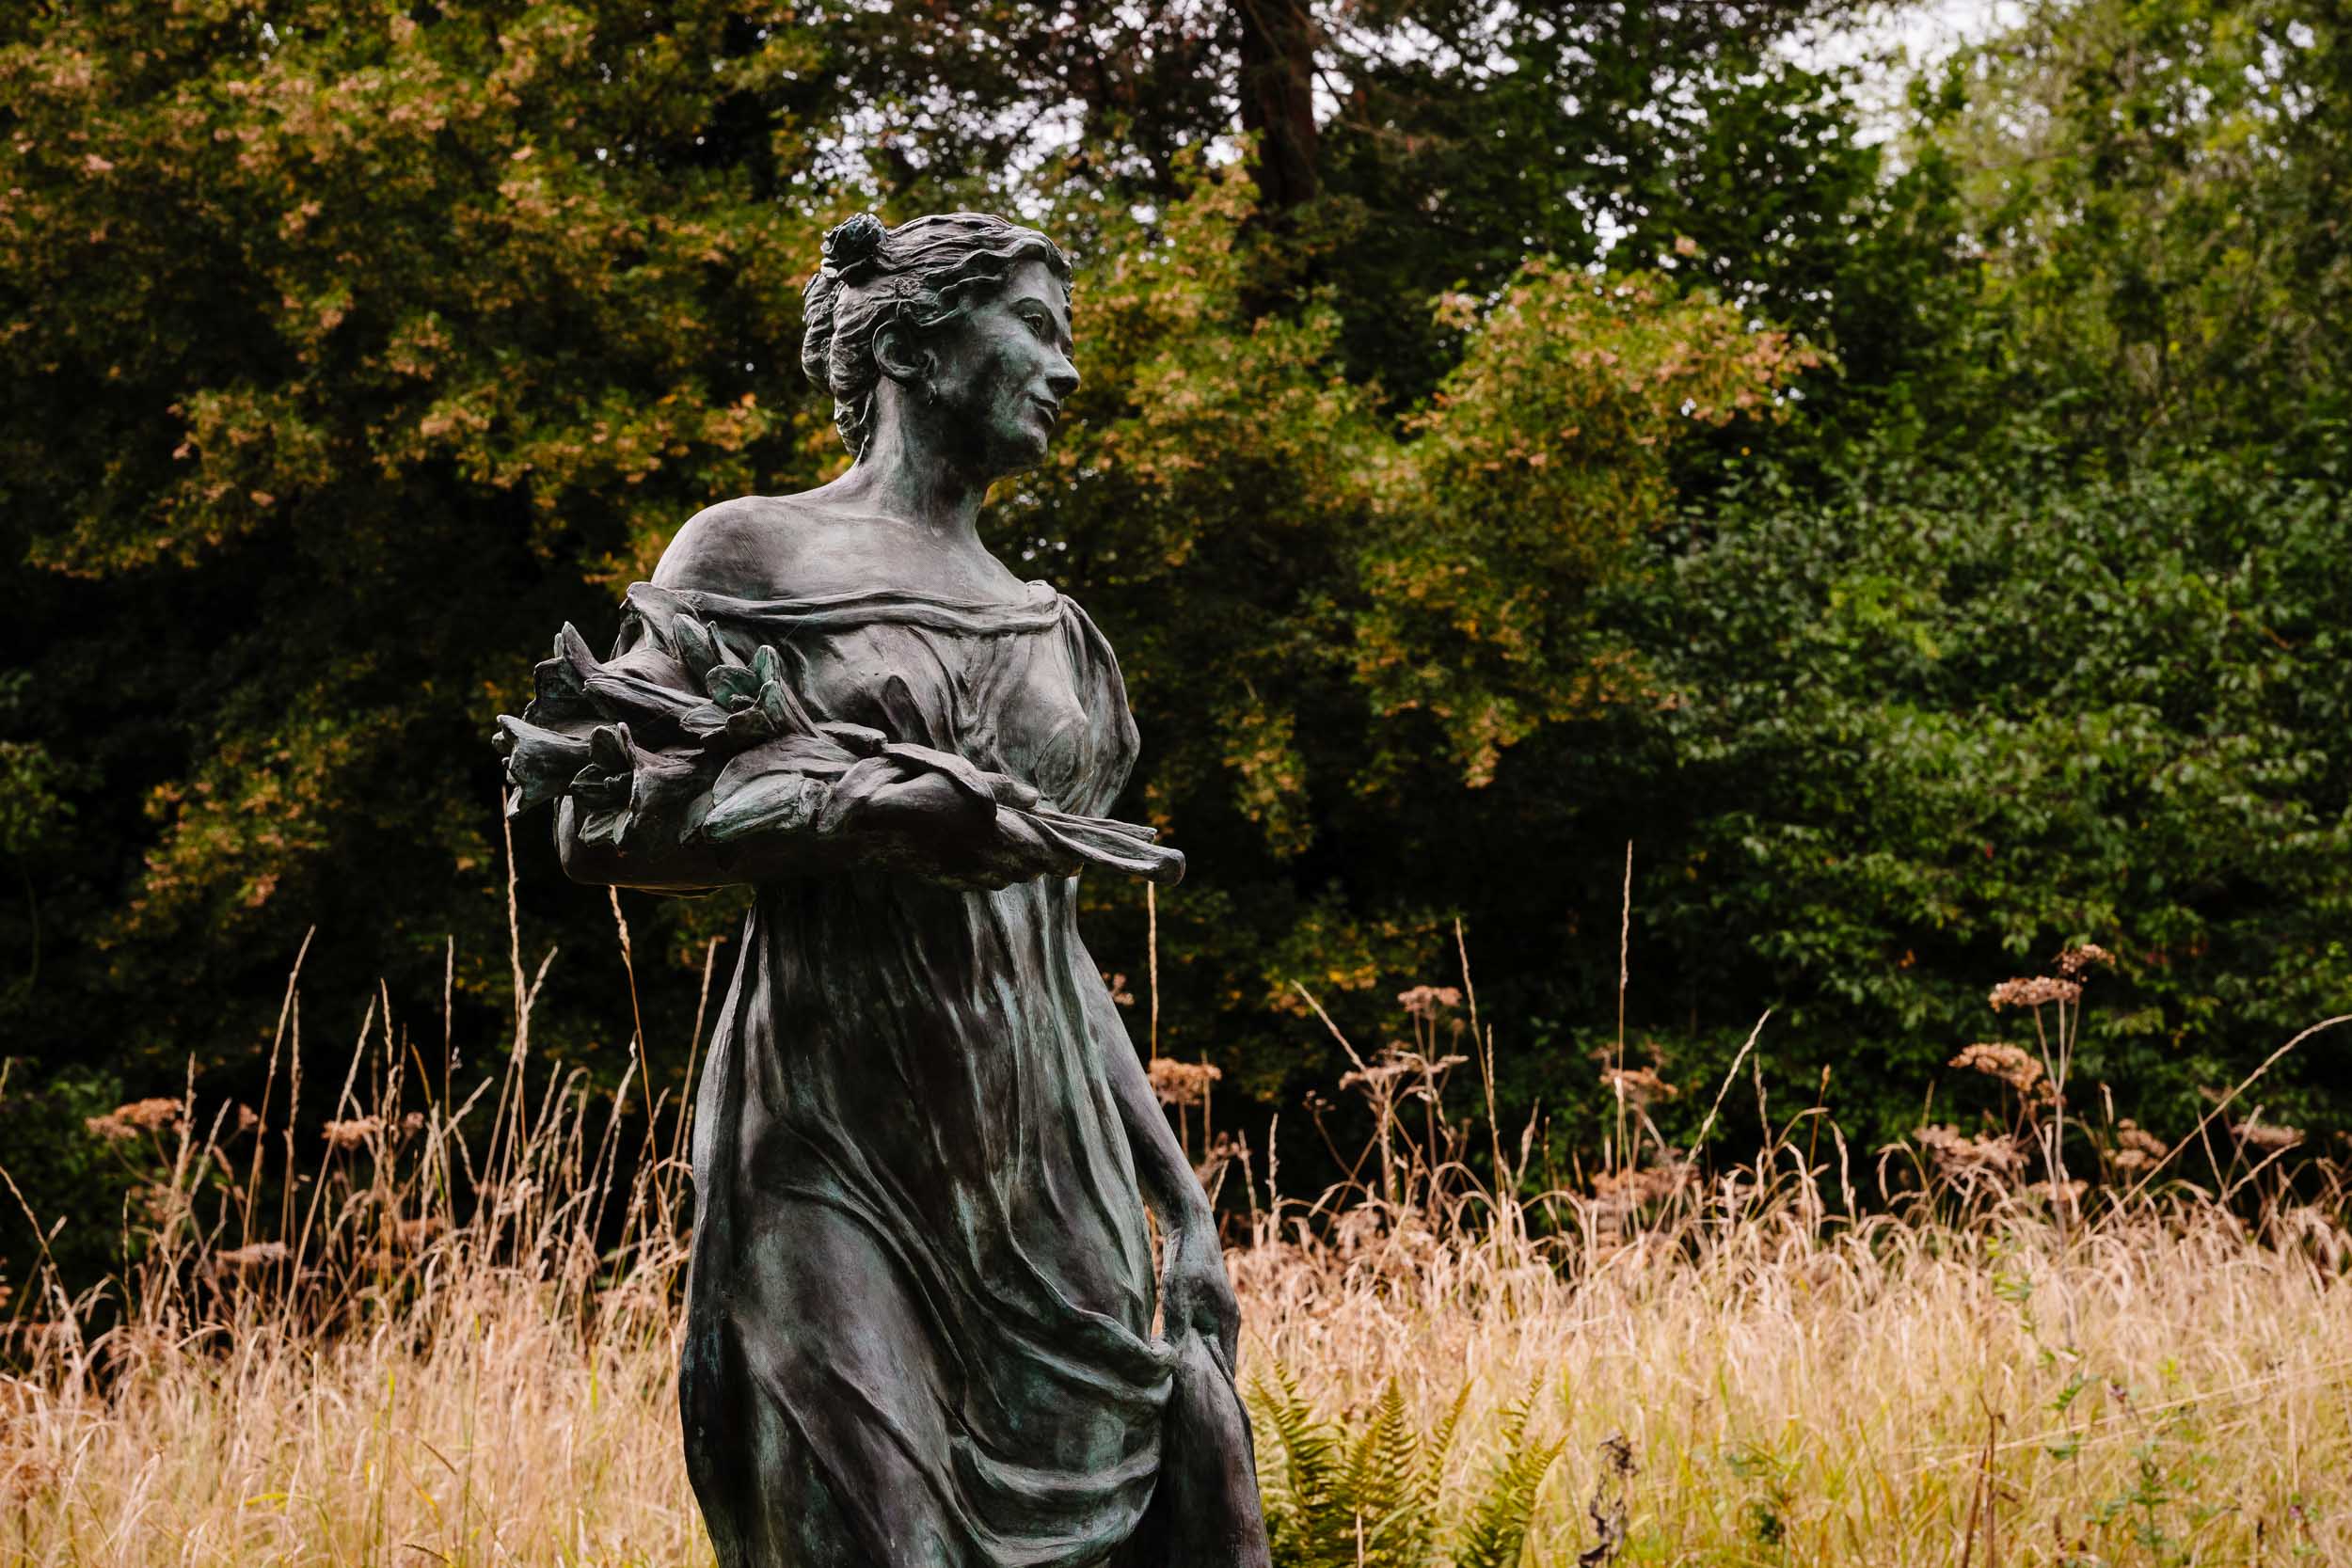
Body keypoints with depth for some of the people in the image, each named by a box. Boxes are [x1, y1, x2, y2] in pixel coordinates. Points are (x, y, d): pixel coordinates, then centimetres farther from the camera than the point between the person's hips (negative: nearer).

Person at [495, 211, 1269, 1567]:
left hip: (1055, 1185, 5)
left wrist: (1183, 1200, 15)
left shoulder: (1048, 633, 20)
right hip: (840, 1162, -5)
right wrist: (886, 808, -19)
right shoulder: (755, 557, 5)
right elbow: (608, 820, -5)